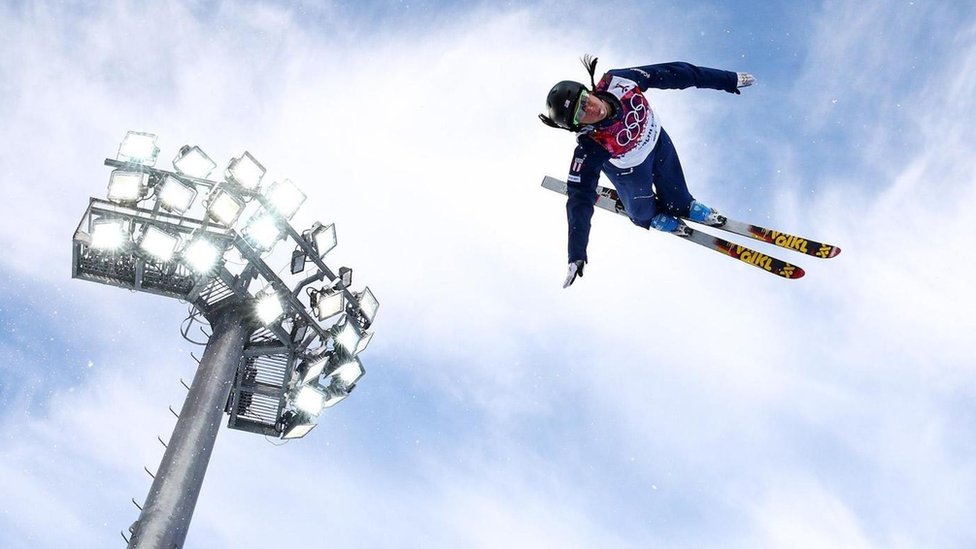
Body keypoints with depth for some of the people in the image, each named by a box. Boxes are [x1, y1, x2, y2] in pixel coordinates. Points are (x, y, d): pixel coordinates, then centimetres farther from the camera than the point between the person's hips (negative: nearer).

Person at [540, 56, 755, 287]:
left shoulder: (617, 81, -38)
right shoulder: (589, 149, -43)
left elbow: (671, 73, -27)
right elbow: (580, 199, -37)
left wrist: (728, 79, -19)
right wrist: (576, 255, -38)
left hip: (656, 139, 3)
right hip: (630, 168, -3)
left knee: (673, 185, 28)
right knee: (642, 206, 25)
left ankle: (683, 207, 63)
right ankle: (651, 217, 62)